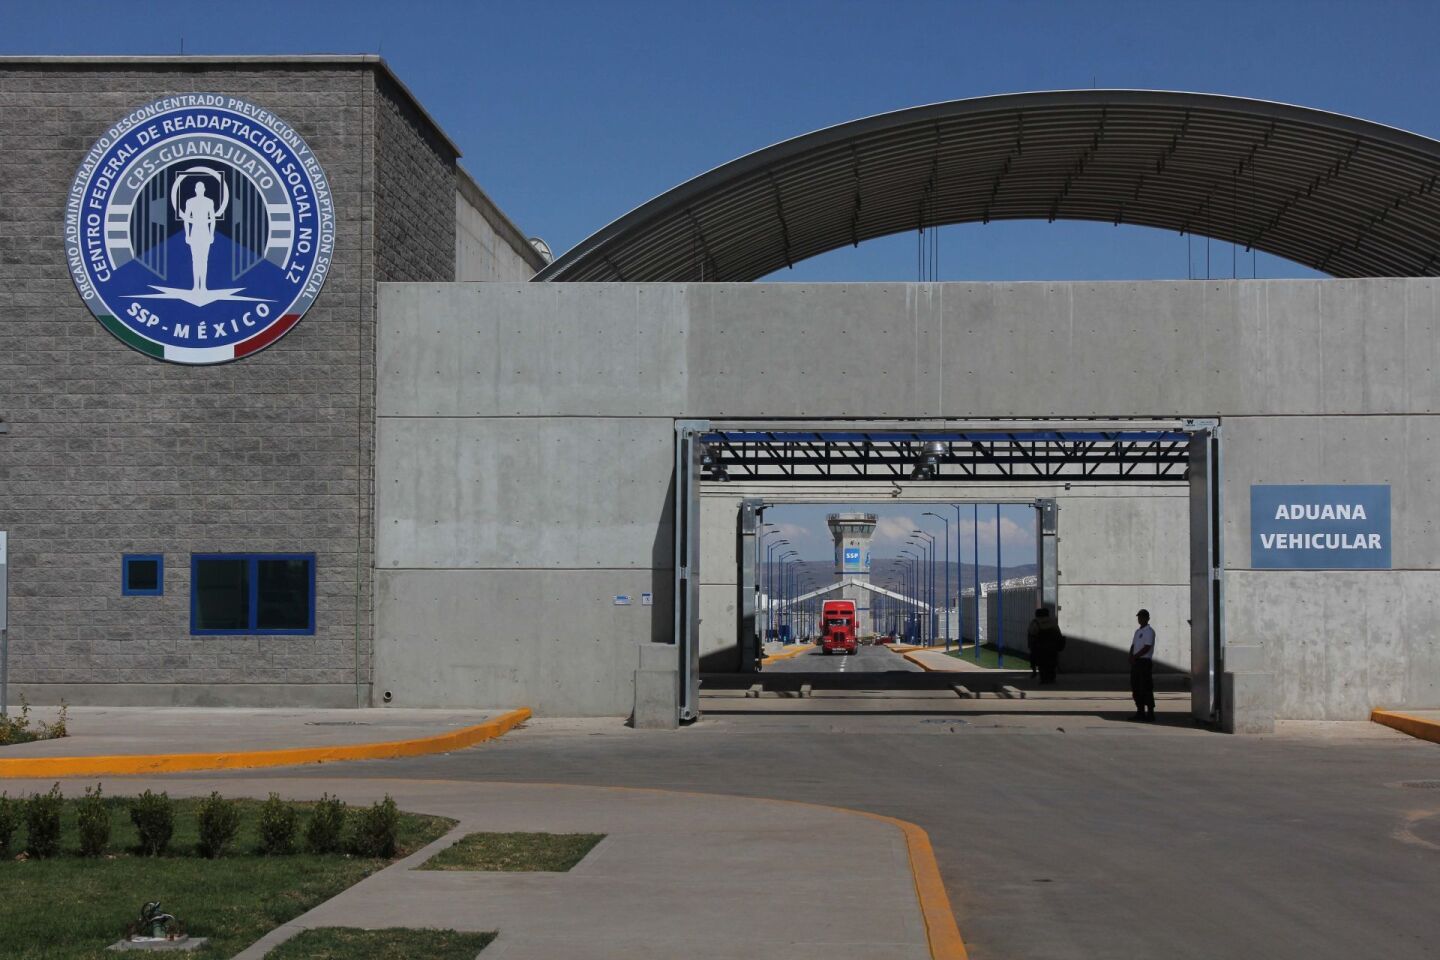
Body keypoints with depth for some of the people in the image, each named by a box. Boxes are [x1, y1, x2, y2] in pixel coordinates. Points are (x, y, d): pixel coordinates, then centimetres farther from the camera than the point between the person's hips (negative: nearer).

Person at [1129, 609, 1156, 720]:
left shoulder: (1149, 631, -8)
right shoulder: (1138, 631, 19)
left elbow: (1147, 648, -16)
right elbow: (1133, 646, 18)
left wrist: (1135, 656, -14)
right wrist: (1131, 657, 0)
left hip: (1145, 662, -9)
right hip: (1136, 662, 9)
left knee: (1146, 688, -8)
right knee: (1135, 688, 9)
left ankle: (1150, 712, -5)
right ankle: (1140, 712, 15)